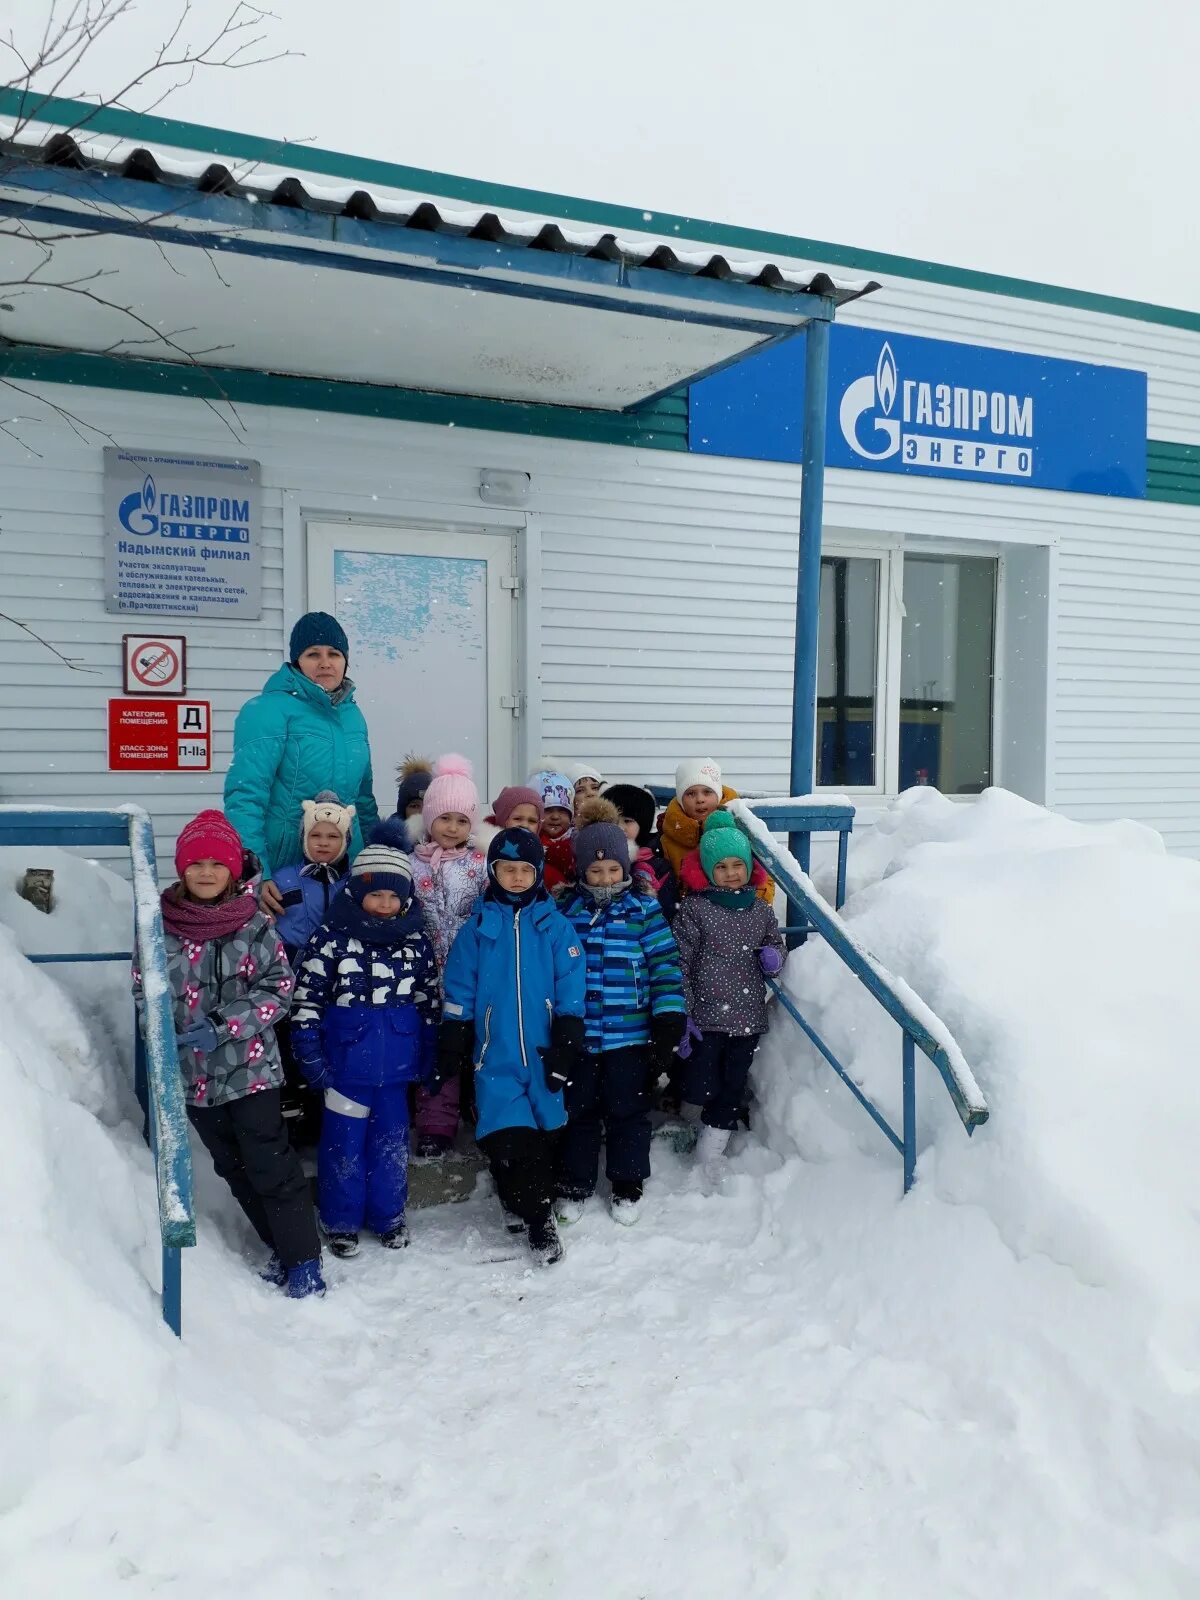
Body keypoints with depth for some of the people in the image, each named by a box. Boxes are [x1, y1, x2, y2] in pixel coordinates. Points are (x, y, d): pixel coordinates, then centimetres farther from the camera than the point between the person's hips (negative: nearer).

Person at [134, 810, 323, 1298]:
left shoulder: (255, 925, -9)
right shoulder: (160, 927, -2)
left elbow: (278, 989, -9)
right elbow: (145, 989, 5)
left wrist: (222, 1026, -19)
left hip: (250, 1069, -4)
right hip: (193, 1073, 4)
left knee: (271, 1167, -2)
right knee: (233, 1169, 16)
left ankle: (303, 1259, 11)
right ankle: (280, 1247, 32)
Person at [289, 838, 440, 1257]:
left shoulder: (415, 940, 1)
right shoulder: (331, 939, -10)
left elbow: (429, 1000, 9)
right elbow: (306, 999, -7)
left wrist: (429, 1056, 9)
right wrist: (311, 1056, -8)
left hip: (396, 1062, 3)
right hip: (346, 1060, -3)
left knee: (391, 1140, 14)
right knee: (344, 1142, 8)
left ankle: (388, 1215, 30)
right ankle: (340, 1221, 24)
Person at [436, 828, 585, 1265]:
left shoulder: (555, 925, 0)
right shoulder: (478, 925, 2)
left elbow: (571, 989, 0)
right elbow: (459, 987, 4)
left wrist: (565, 1044, -4)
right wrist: (452, 1044, 3)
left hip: (543, 1052, 0)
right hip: (494, 1054, 0)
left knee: (538, 1135, 10)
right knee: (507, 1137, -5)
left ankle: (535, 1212, 26)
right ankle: (533, 1215, 11)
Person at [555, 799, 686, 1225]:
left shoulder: (643, 911, -6)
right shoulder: (565, 911, 0)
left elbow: (667, 965, -6)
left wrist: (668, 1022, -11)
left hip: (630, 1034, -2)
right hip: (578, 1034, 2)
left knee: (627, 1110, 12)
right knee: (578, 1111, 14)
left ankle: (627, 1186, 30)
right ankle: (574, 1186, 30)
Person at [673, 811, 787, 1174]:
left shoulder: (761, 911, 8)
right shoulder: (694, 909, -5)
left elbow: (778, 945, 22)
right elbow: (679, 965, -6)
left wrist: (775, 957, -4)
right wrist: (681, 1017, -11)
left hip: (748, 1021, 4)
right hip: (705, 1019, -4)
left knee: (732, 1091, 12)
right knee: (700, 1089, -2)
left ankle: (709, 1157, 27)